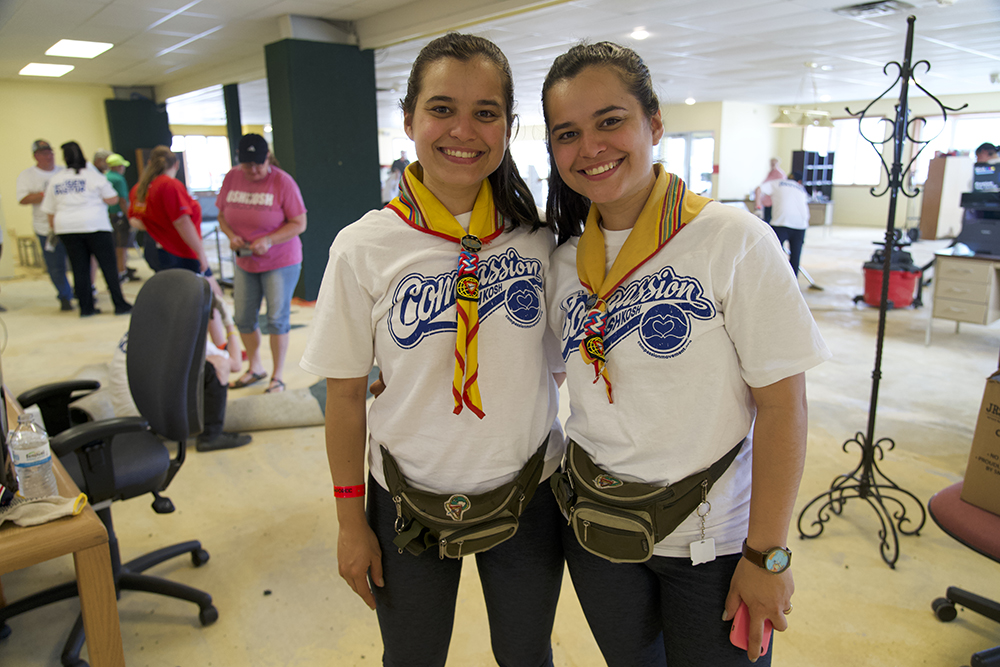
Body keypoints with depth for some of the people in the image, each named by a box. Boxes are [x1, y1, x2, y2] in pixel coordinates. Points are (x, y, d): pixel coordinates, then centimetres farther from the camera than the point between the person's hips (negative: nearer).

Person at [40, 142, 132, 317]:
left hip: (67, 229, 4)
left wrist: (54, 227, 27)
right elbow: (112, 198, -3)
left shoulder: (54, 180, 11)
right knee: (108, 266, -1)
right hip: (95, 226, -4)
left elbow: (50, 211, 14)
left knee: (80, 269, 8)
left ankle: (85, 307, 9)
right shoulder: (92, 176, -2)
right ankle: (120, 305, -3)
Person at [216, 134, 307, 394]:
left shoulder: (282, 181, -14)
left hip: (280, 262, -5)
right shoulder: (232, 178, 0)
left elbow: (299, 224, -13)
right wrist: (231, 235, -11)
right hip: (244, 262, 5)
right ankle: (255, 367, 31)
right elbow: (222, 214, 10)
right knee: (243, 317, 10)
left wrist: (268, 240, -25)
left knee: (277, 318, -2)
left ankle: (278, 375, 12)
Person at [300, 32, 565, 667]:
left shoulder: (541, 235, -7)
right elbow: (345, 394, -5)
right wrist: (351, 520, -1)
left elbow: (566, 356, 5)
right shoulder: (364, 248, -12)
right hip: (409, 500, 0)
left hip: (528, 494, 1)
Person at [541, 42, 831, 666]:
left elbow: (782, 405, -15)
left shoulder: (734, 241, -16)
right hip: (595, 528, 4)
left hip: (711, 540, -4)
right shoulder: (565, 261, -1)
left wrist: (767, 554, -13)